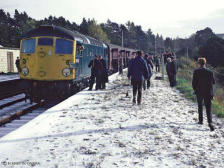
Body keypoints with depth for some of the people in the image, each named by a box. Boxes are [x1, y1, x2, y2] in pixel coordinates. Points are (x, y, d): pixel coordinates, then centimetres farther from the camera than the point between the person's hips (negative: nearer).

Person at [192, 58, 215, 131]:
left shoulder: (196, 71, -7)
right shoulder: (210, 72, -2)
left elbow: (194, 82, -7)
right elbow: (213, 82, 3)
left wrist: (195, 90, 10)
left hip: (199, 92, 0)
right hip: (208, 92, 0)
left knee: (200, 106, 21)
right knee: (208, 108, -1)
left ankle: (201, 120, 26)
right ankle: (210, 122, -17)